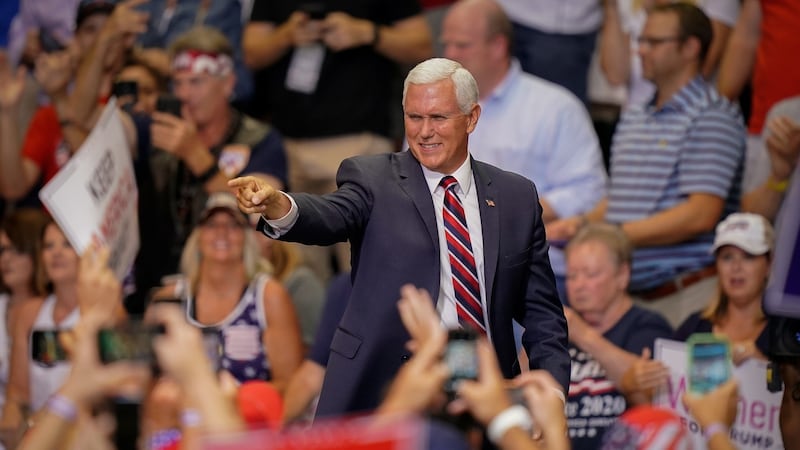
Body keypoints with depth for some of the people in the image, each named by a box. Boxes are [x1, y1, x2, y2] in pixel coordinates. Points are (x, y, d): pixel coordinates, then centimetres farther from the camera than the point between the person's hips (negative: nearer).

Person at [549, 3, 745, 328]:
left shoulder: (712, 118, -7)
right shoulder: (633, 118, 18)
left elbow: (701, 214, -16)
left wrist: (616, 234, -18)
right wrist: (583, 224, 3)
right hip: (633, 295, 7)